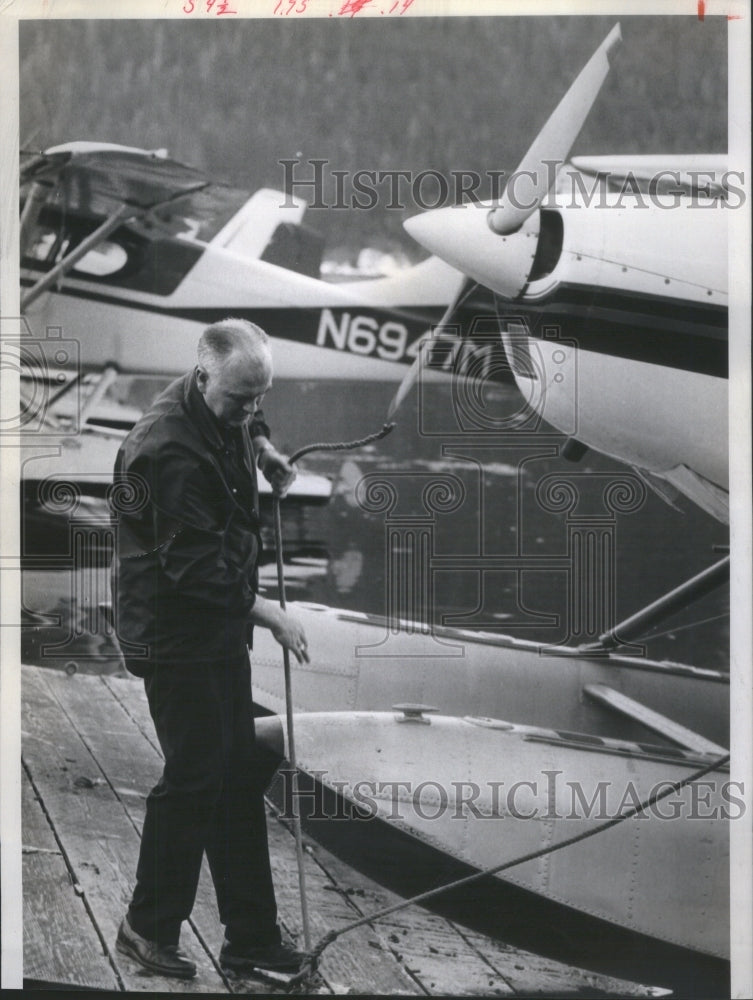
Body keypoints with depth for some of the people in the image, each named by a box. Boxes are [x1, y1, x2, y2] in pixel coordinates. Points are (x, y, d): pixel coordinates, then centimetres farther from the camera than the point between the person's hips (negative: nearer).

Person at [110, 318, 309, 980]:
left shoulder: (226, 414, 5)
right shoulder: (169, 449, -24)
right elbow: (195, 565, -25)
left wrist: (264, 448, 12)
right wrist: (268, 613, -20)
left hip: (220, 627, 10)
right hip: (175, 632, -10)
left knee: (241, 776, 11)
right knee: (195, 776, -6)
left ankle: (251, 937, 19)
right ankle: (150, 926, 13)